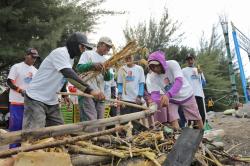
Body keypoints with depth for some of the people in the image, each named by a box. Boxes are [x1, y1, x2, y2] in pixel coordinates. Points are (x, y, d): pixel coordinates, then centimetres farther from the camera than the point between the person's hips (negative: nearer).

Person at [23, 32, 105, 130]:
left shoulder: (71, 58, 11)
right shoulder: (60, 52, -18)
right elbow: (69, 75, -34)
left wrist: (64, 94, 11)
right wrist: (90, 90, -41)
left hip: (52, 101, 10)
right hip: (36, 98, -9)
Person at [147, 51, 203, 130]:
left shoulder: (172, 64, -28)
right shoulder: (153, 76, -18)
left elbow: (179, 81, -41)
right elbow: (154, 93, -20)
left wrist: (168, 95, -57)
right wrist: (155, 101, -46)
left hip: (186, 95, -1)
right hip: (171, 99, 2)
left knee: (198, 119, 9)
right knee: (174, 126, -13)